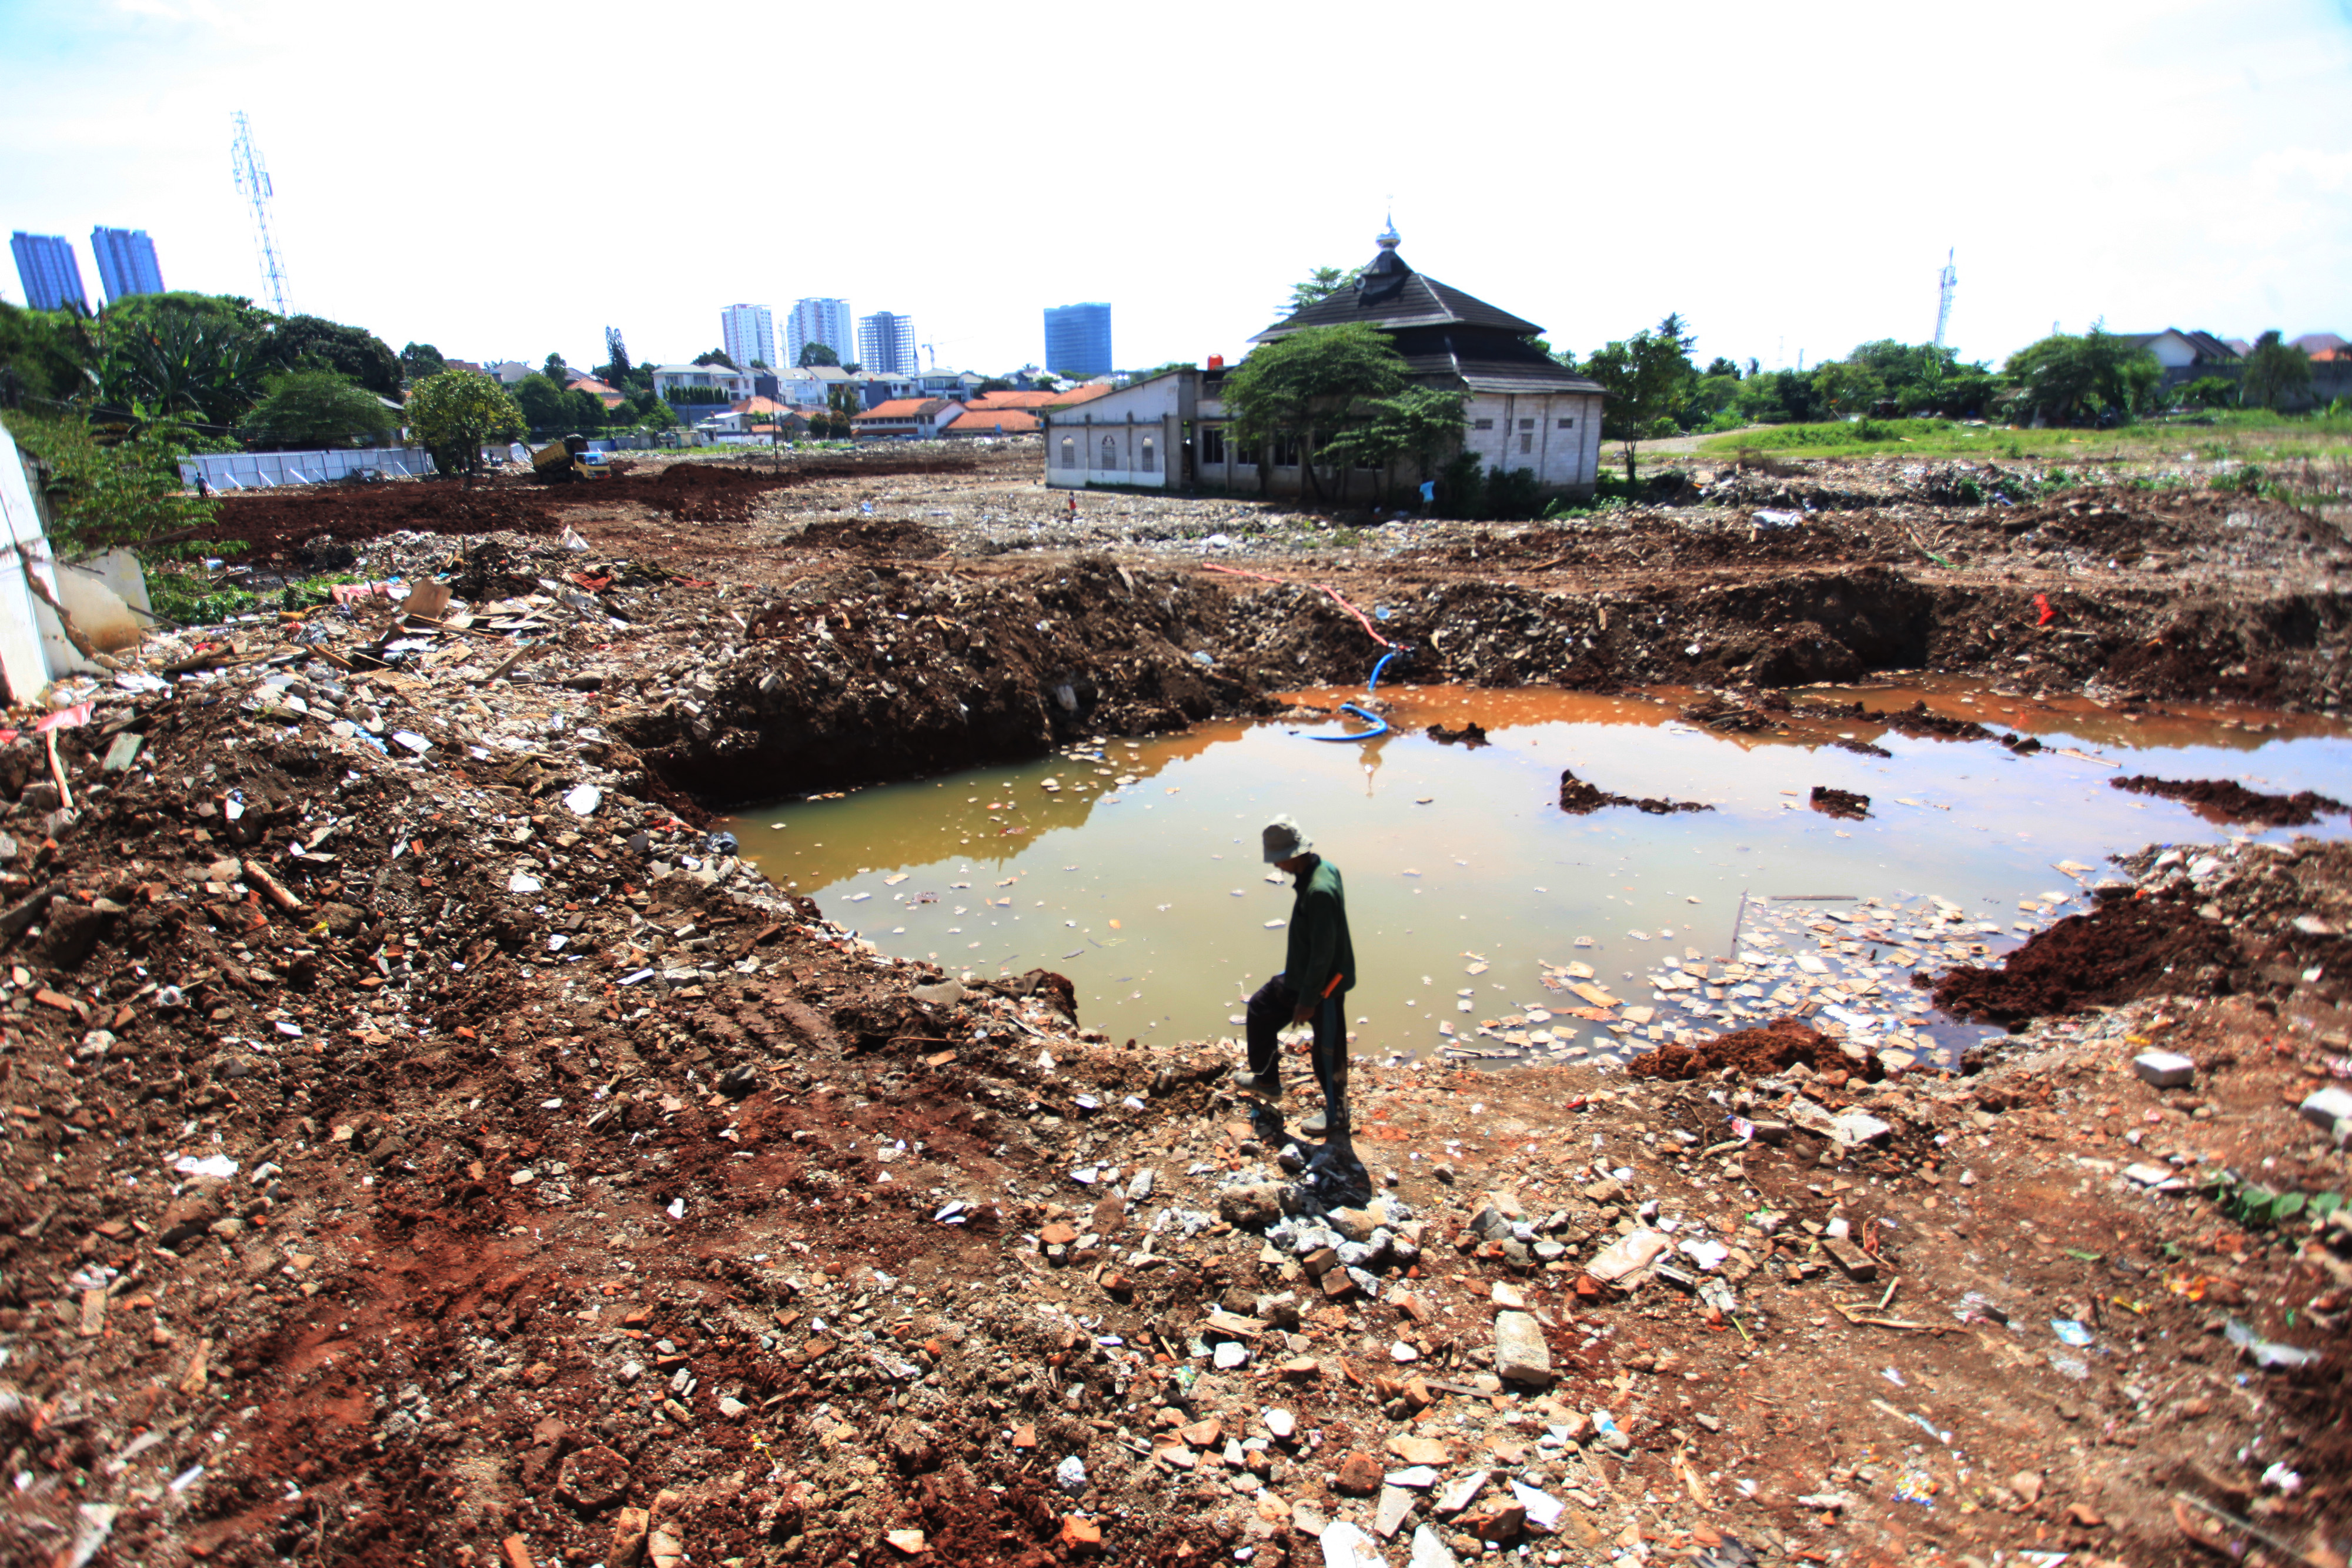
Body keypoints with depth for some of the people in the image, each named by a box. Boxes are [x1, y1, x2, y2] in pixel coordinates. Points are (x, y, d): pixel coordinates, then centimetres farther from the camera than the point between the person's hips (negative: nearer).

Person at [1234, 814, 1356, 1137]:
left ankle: (1336, 1117, 29)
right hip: (1300, 974, 10)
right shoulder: (1323, 868, -2)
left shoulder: (1319, 891, -33)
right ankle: (1265, 1079, 40)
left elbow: (1324, 952, -28)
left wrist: (1308, 1000, -20)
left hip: (1324, 982, -10)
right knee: (1261, 1008, 21)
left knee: (1328, 1051, 8)